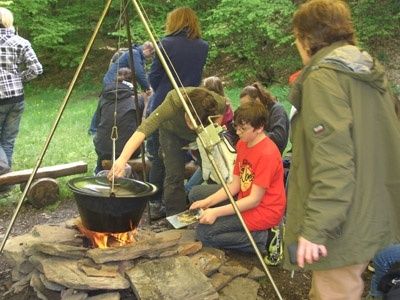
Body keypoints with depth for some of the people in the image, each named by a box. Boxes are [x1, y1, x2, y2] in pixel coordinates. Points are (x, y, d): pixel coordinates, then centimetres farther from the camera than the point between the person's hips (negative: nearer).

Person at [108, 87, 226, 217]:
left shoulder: (220, 104, -35)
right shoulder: (174, 102, -44)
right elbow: (144, 128, -54)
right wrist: (122, 159, -65)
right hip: (172, 132, -2)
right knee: (174, 176, -12)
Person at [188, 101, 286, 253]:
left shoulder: (267, 154, -25)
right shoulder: (243, 143, 2)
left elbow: (254, 200, -24)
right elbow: (235, 184, 3)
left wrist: (216, 212, -25)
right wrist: (207, 202, -9)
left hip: (263, 210, -9)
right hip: (244, 198, 9)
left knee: (203, 232, -15)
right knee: (196, 193, 7)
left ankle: (259, 238, -6)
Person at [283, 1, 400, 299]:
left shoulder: (324, 76, -15)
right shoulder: (370, 73, 11)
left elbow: (332, 161, -25)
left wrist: (315, 228, -24)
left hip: (343, 226, -9)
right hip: (374, 216, 9)